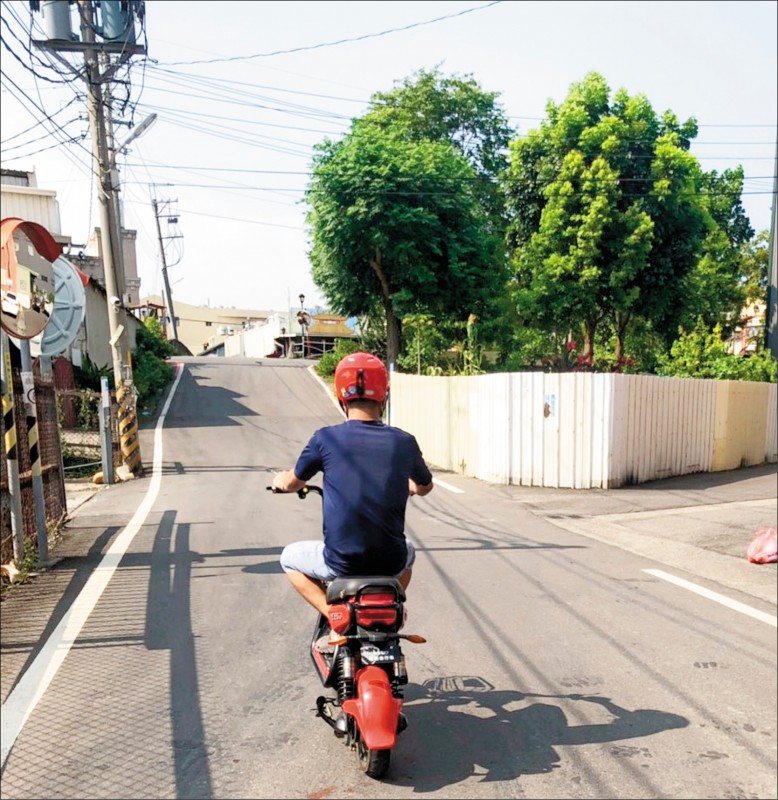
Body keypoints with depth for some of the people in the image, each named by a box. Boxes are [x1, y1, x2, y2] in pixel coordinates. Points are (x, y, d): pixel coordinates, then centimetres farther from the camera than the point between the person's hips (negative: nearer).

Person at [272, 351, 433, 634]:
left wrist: (279, 480, 34)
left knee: (290, 557, 26)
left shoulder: (326, 439, -7)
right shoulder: (404, 442, -1)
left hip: (341, 562, -3)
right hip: (390, 561, 3)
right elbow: (425, 487, 19)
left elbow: (292, 483, 10)